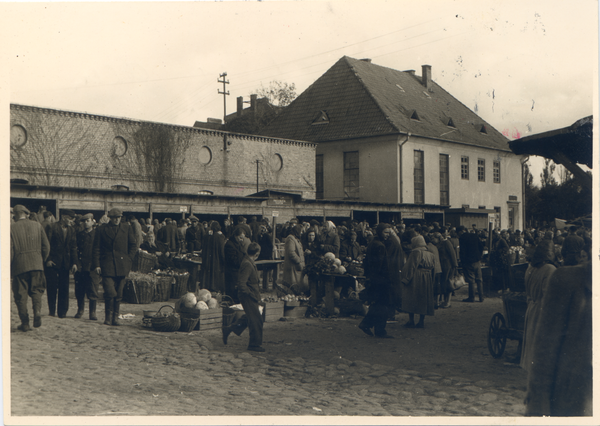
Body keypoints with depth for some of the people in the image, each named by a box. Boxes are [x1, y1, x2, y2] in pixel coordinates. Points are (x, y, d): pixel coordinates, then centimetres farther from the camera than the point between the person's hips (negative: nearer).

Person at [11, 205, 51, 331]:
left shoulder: (11, 228, -5)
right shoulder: (37, 225, 5)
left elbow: (9, 250, -7)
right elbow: (46, 246, 5)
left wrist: (8, 267, 3)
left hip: (19, 265, -2)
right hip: (36, 264, 2)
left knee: (21, 294, 6)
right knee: (36, 290, 14)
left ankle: (25, 323, 7)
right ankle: (37, 311, -13)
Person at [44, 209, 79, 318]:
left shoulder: (71, 229, 11)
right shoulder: (52, 227, -3)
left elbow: (73, 247, 12)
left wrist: (74, 263, 4)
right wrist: (48, 260, -9)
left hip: (65, 263, 4)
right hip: (53, 262, -4)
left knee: (64, 288, 1)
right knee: (52, 286, 0)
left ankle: (62, 312, 8)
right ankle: (52, 310, 13)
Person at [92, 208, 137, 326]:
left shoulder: (127, 229, 11)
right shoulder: (101, 230, 6)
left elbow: (133, 246, 14)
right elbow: (96, 249, 6)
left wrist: (128, 260, 3)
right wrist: (96, 265, -2)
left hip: (122, 267, 2)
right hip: (107, 266, -2)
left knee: (119, 294, 4)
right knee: (110, 292, -13)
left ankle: (115, 317, 14)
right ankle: (108, 316, 3)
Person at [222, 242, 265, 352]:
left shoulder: (248, 262, 7)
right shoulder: (247, 265, -24)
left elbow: (241, 282, 20)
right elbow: (241, 283, -29)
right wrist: (249, 293, -19)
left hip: (251, 296, 10)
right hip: (248, 297, -10)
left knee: (249, 318, 20)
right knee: (256, 319, -1)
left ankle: (228, 329, 29)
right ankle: (255, 344, 10)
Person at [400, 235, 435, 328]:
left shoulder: (415, 252, -11)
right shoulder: (430, 254, 11)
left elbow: (411, 267, -15)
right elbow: (432, 267, 14)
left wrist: (406, 279, -13)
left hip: (415, 279, -7)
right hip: (427, 279, 7)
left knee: (411, 300, 0)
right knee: (423, 299, 10)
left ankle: (411, 321, -2)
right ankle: (421, 321, 10)